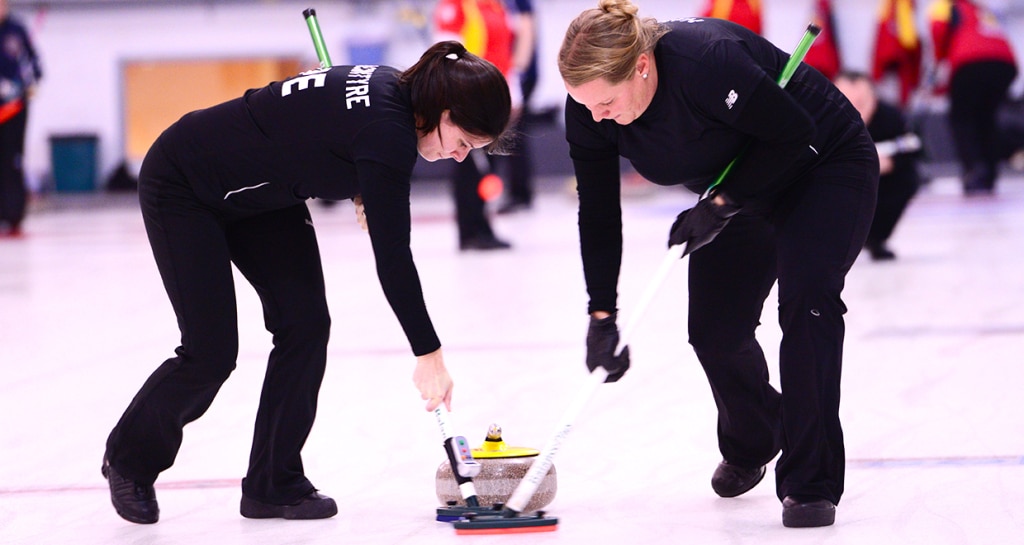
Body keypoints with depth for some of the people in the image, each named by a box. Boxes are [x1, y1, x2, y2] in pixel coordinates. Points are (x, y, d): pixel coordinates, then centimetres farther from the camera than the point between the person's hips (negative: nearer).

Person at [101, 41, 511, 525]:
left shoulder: (392, 92, -6)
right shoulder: (386, 131, -32)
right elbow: (393, 258, -31)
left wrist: (360, 192, 3)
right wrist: (428, 353, -26)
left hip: (259, 192, 9)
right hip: (182, 187, -9)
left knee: (305, 324, -3)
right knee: (211, 352, -6)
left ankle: (274, 485, 5)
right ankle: (131, 459, 20)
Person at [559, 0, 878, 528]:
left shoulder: (707, 60, -40)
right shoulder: (589, 108, -19)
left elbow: (791, 132, -27)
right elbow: (598, 213, -10)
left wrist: (721, 205, -26)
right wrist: (602, 315, -15)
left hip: (828, 166, -6)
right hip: (744, 190, 6)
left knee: (805, 296, -25)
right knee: (714, 329, 1)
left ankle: (810, 484, -19)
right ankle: (748, 444, 34)